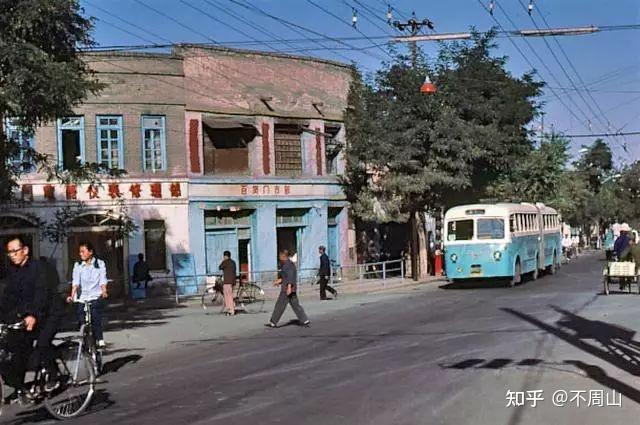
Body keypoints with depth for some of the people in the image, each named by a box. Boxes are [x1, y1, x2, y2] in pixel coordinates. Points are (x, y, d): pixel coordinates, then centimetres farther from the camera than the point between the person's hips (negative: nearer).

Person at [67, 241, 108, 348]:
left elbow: (102, 280, -2)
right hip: (83, 298, 2)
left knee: (95, 317, -21)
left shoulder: (100, 264, 6)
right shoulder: (78, 265, 9)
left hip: (96, 297, -2)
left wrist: (104, 292, -19)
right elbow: (75, 282, 0)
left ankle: (100, 340, -20)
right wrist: (72, 295, -14)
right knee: (82, 322, -3)